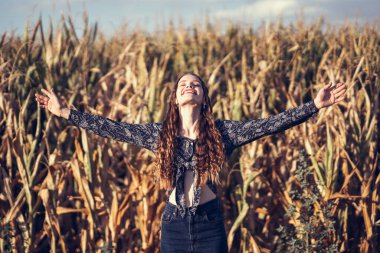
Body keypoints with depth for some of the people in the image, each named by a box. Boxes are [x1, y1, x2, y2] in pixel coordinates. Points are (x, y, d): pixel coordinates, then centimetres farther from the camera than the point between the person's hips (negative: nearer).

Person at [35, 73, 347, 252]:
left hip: (210, 224, -1)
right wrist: (65, 112, 0)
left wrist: (315, 105, -17)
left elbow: (269, 124, -9)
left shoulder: (221, 132, -3)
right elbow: (113, 128, 2)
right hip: (174, 223, 1)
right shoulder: (160, 134, 2)